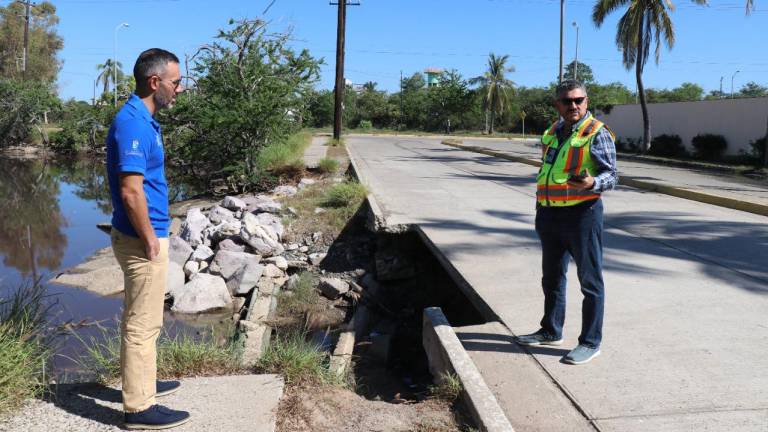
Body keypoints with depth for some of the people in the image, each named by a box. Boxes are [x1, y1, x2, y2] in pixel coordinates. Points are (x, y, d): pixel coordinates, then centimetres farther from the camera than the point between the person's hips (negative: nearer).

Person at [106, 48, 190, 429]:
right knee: (142, 323, 0)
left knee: (141, 319, 21)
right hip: (142, 241, -10)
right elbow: (131, 191, -25)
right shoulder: (133, 123, -21)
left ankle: (141, 382, 36)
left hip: (143, 237, 10)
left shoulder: (143, 119, 10)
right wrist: (150, 240, -18)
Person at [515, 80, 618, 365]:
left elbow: (611, 176, -10)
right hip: (550, 214, 8)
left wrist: (591, 183, -31)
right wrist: (540, 208, 19)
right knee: (552, 277, 18)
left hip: (582, 214, -8)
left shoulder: (597, 133, -8)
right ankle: (551, 332, 33)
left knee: (590, 280, 2)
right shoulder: (553, 132, 13)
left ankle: (590, 342, 12)